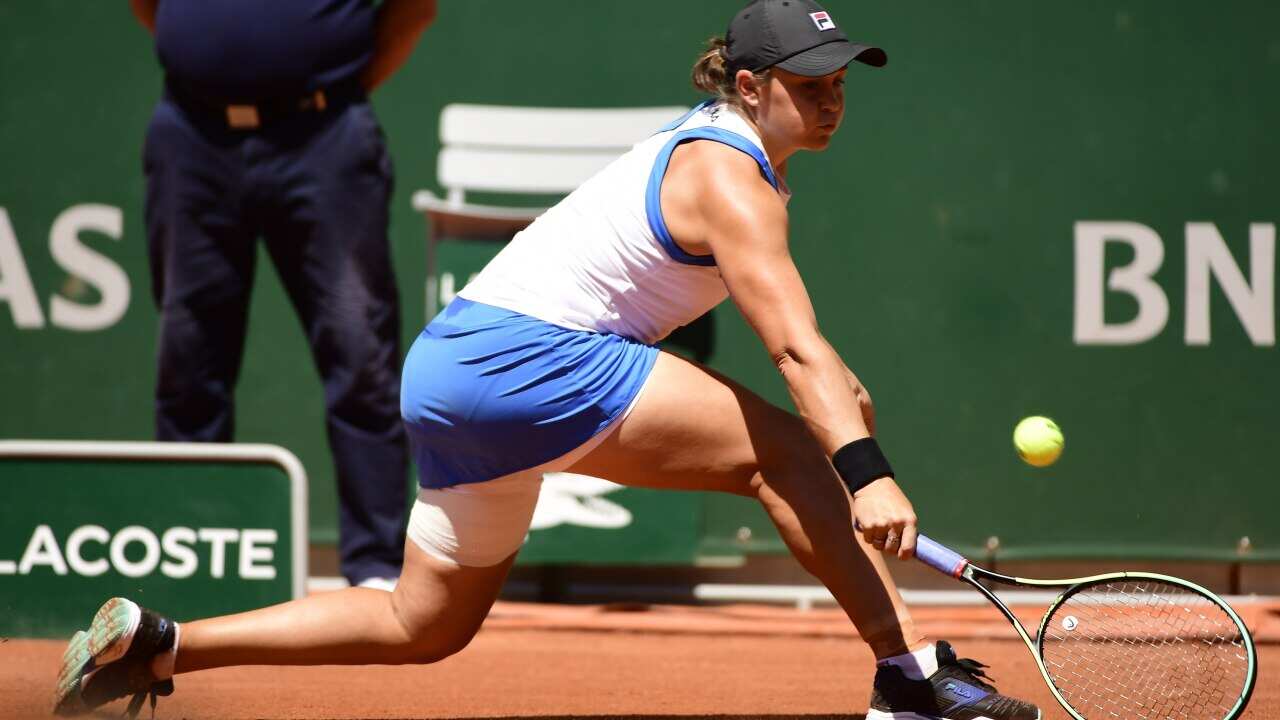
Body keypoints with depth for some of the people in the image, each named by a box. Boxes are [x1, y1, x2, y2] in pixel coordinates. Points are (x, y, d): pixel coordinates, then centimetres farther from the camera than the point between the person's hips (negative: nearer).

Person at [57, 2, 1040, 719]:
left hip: (456, 365, 10)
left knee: (424, 626, 18)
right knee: (780, 449, -15)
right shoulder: (730, 180, -14)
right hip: (518, 358, -10)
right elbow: (794, 344, -27)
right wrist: (865, 472, -36)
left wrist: (830, 378, 28)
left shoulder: (715, 146, 17)